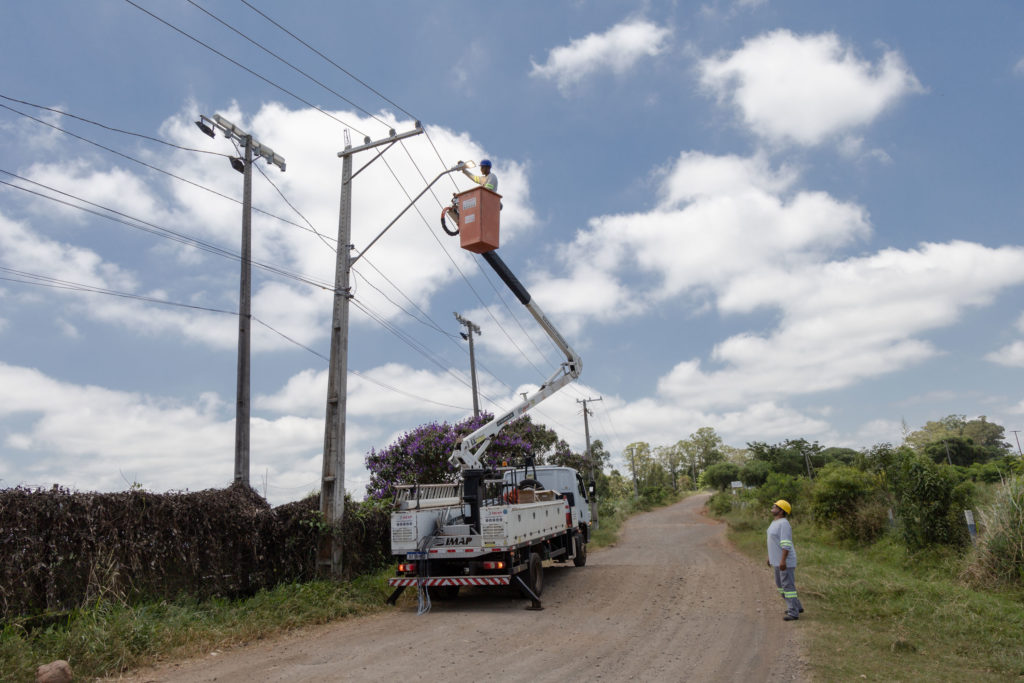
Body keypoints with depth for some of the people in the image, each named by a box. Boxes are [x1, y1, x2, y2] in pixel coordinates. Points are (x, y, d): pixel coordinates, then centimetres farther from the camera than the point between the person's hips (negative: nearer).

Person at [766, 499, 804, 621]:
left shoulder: (784, 524, -20)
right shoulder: (775, 522, 11)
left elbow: (786, 543, -25)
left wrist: (783, 560, -28)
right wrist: (770, 556, 22)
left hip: (786, 561, -10)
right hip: (778, 561, 10)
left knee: (788, 586, -6)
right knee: (780, 585, 17)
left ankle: (793, 613, 1)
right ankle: (796, 607, 28)